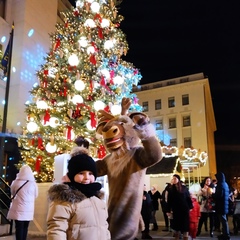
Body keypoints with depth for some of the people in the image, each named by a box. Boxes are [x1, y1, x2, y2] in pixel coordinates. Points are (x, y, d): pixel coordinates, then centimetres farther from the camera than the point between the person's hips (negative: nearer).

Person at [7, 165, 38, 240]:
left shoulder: (16, 182, -9)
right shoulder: (33, 183, -8)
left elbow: (12, 193, 10)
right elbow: (36, 195, 7)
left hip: (18, 209, -1)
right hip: (28, 209, 1)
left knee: (19, 227, 5)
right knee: (25, 227, 14)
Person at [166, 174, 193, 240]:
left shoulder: (184, 188, 1)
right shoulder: (171, 189, 3)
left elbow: (188, 198, 4)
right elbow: (169, 201, 1)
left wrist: (190, 207, 0)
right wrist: (168, 210, -2)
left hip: (184, 209, -1)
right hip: (176, 210, 1)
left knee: (185, 224, 0)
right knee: (176, 224, 7)